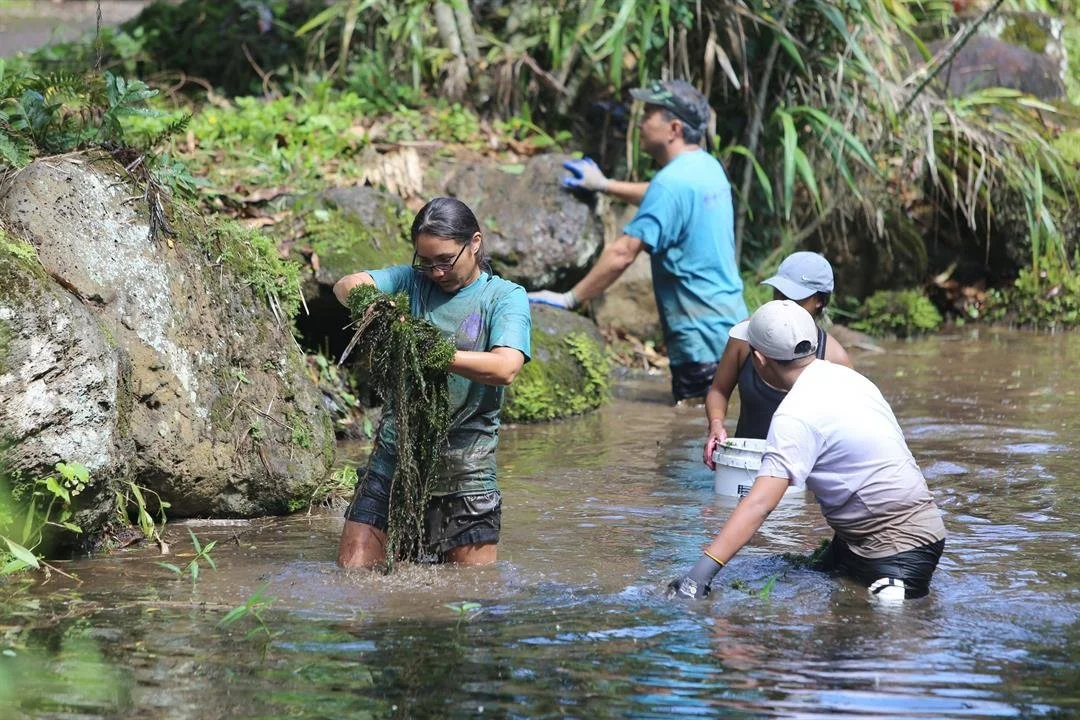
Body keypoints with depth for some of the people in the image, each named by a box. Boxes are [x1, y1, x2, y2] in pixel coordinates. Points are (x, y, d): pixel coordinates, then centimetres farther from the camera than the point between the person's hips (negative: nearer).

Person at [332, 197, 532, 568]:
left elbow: (505, 368, -19)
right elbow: (347, 284, -8)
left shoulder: (506, 297, -1)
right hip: (396, 450, 2)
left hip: (465, 464, -2)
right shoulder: (412, 281, 8)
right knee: (353, 574, -3)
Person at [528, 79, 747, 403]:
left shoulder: (672, 182, -18)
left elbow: (622, 254, -22)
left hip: (701, 337, -9)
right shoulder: (708, 167, 11)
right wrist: (605, 186, 37)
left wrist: (569, 299, -15)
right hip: (730, 320, 9)